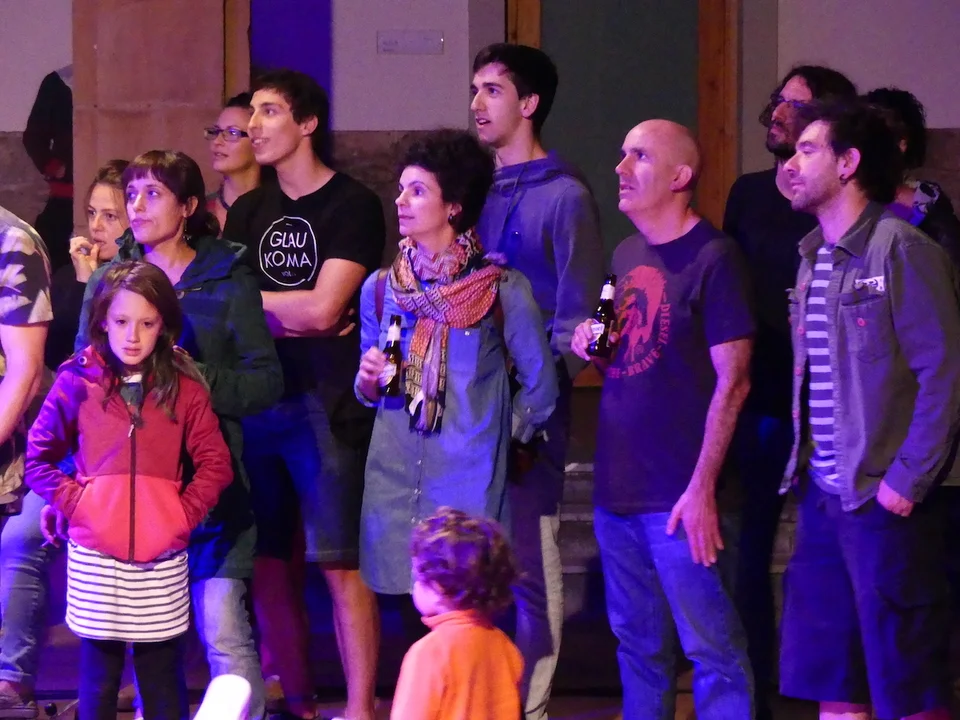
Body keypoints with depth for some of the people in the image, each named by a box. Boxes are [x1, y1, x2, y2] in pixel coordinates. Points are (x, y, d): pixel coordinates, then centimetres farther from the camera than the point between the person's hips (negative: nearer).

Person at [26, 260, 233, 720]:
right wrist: (72, 503, -5)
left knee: (162, 677, 6)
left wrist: (185, 514, -7)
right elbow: (37, 460, 6)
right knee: (98, 678, 5)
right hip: (94, 556, 0)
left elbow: (215, 465, 3)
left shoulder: (184, 387, 1)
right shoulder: (76, 382, -1)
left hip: (162, 559, 1)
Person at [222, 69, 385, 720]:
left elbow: (322, 309, -13)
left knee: (339, 563, -7)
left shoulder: (352, 204, -3)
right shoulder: (249, 213, 16)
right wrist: (290, 317, -9)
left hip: (327, 404, -6)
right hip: (255, 401, 6)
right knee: (268, 563, 6)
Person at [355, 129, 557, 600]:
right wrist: (368, 381, 0)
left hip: (471, 485, -3)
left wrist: (506, 434, 5)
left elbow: (541, 385, 6)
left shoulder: (501, 290, -2)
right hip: (395, 483, 3)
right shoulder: (380, 289, 10)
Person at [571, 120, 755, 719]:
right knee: (638, 647, 13)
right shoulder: (626, 257, 14)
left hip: (680, 494, -8)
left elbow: (732, 382, -12)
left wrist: (702, 488, -17)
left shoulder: (712, 258, -8)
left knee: (711, 647, -7)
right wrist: (587, 342, 2)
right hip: (617, 488, 8)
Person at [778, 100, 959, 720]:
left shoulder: (901, 252, -11)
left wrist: (907, 480, -18)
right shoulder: (815, 258, 14)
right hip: (823, 498, 8)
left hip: (883, 500, -8)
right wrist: (804, 465, 10)